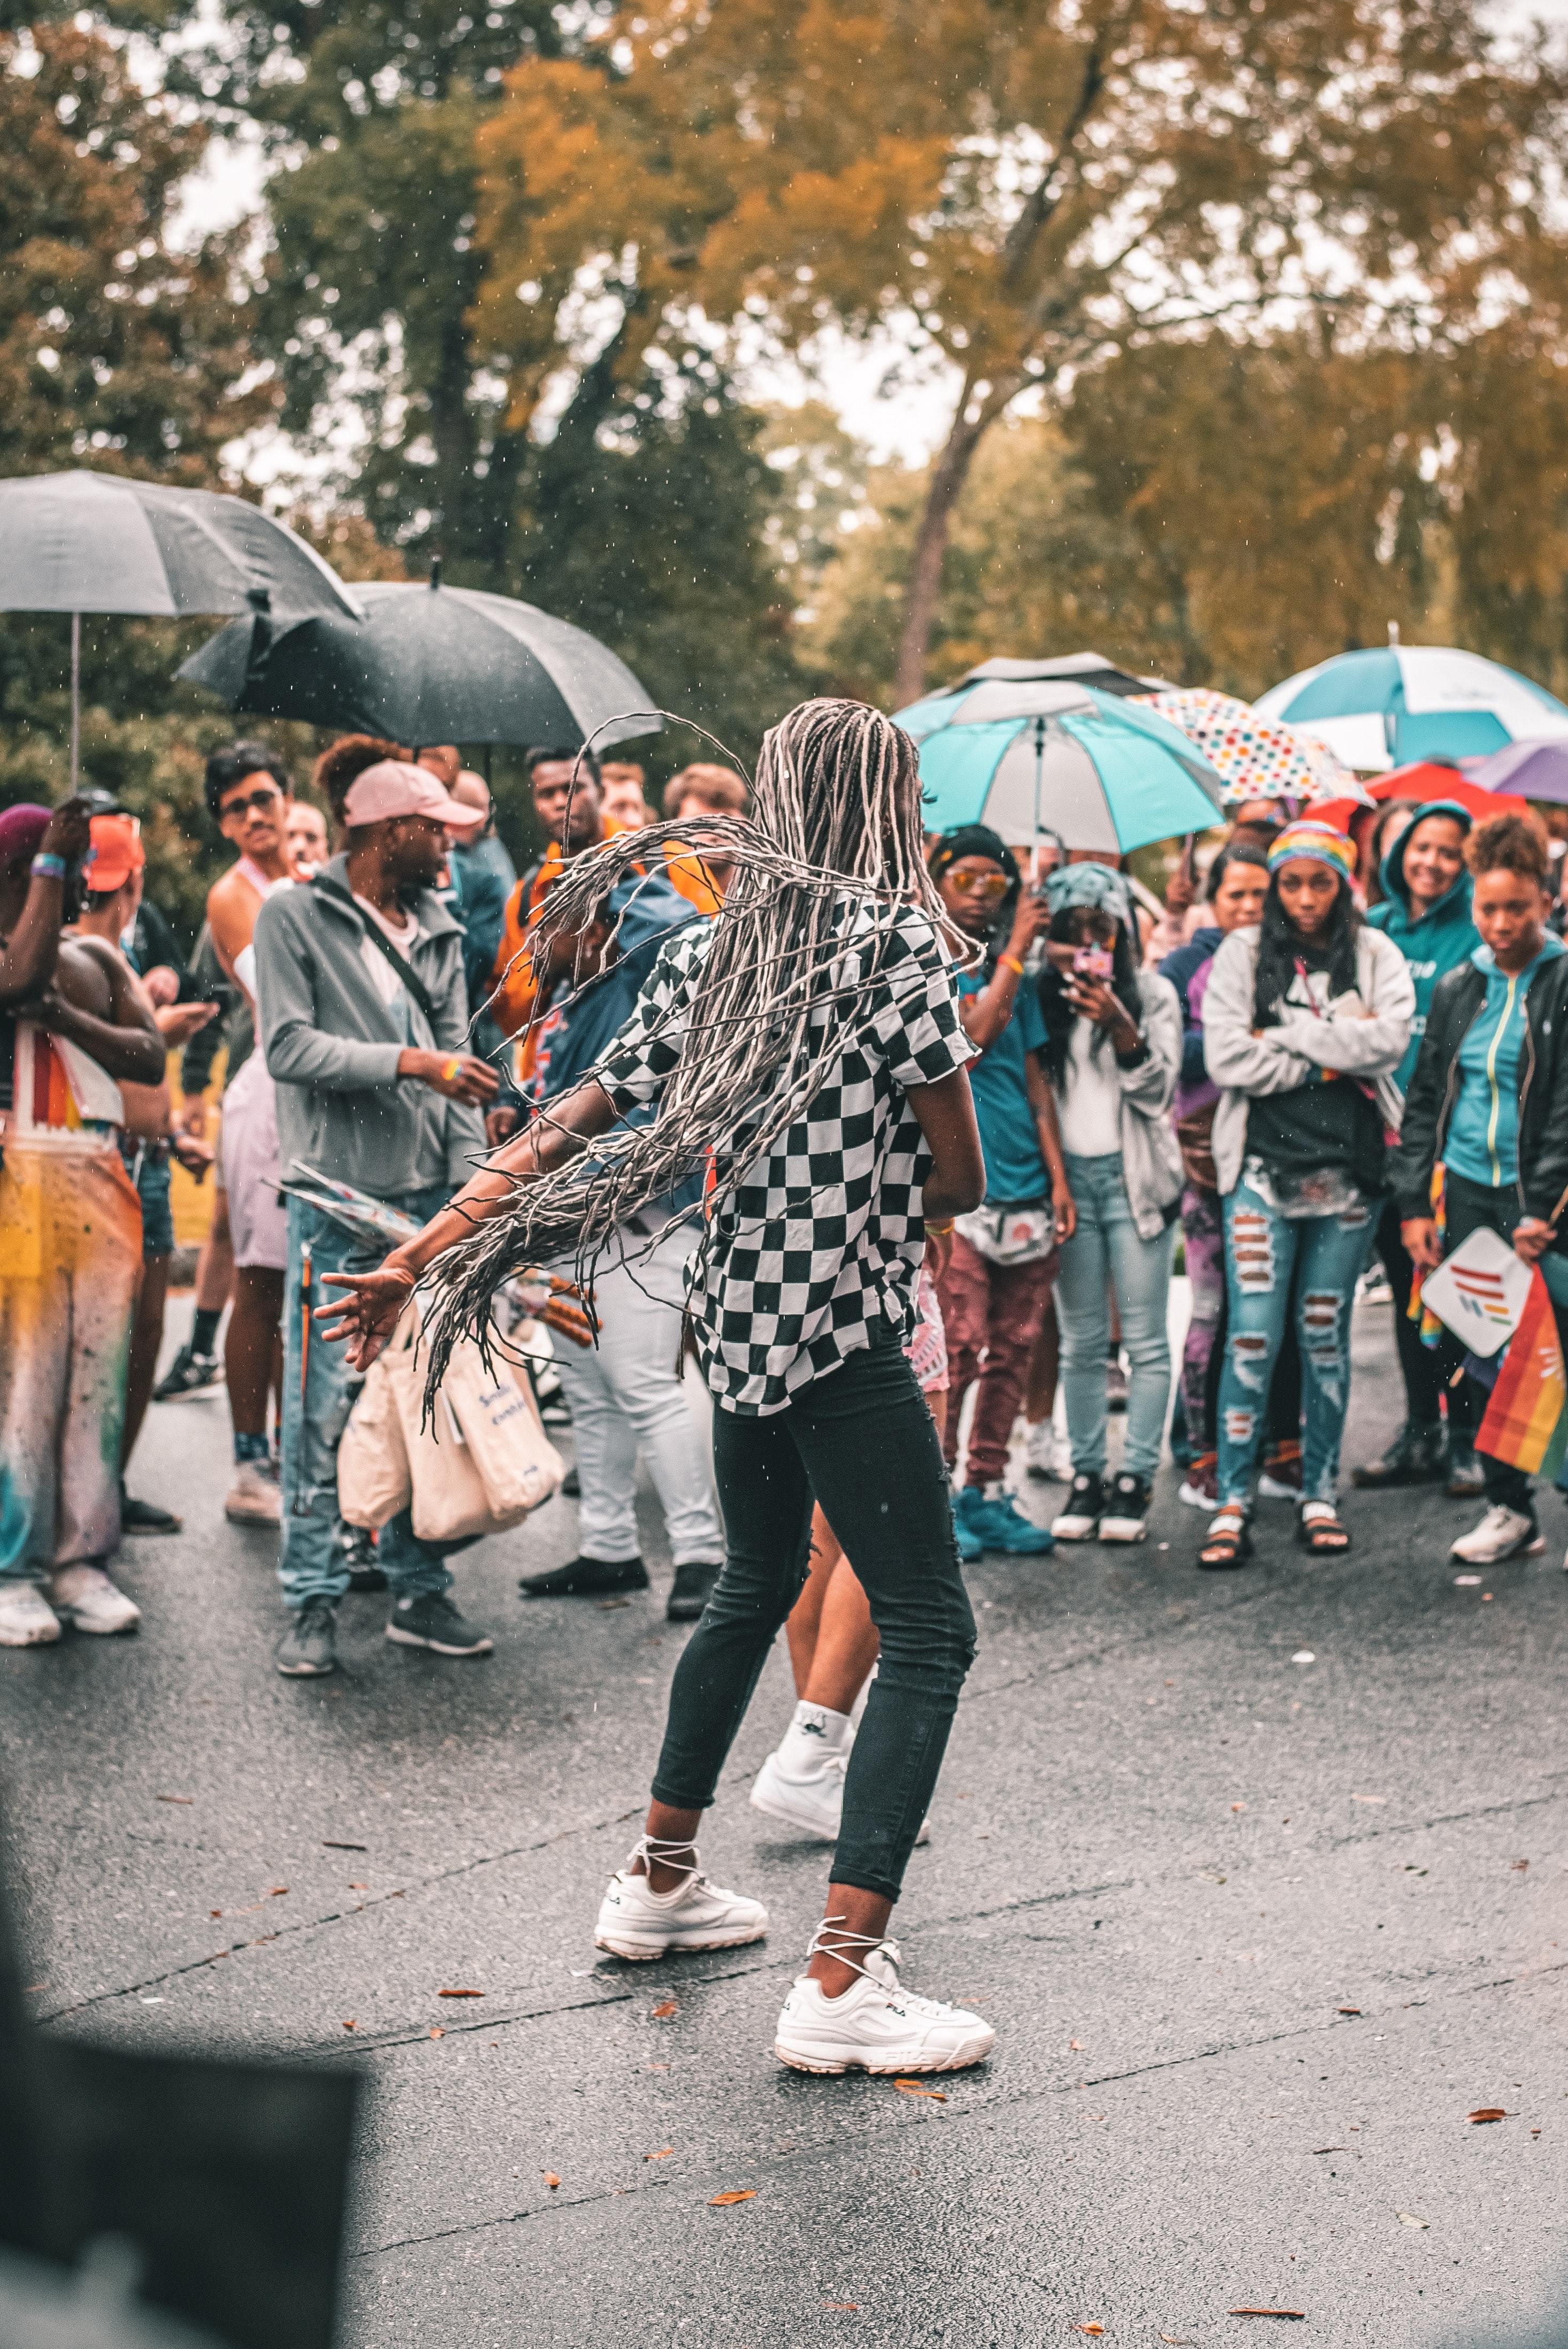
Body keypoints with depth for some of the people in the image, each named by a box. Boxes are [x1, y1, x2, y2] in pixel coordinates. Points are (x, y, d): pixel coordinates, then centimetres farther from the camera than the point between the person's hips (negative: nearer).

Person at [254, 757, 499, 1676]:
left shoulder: (439, 929, 15)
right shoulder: (295, 917, 0)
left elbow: (458, 1058, 10)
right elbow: (290, 1046, -10)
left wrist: (471, 1183, 0)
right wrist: (410, 1062, -16)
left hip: (428, 1196, 5)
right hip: (337, 1196, -5)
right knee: (327, 1403, -5)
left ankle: (421, 1589, 16)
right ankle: (313, 1603, 2)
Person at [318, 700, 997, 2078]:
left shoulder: (710, 949, 9)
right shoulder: (896, 937, -11)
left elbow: (572, 1131, 6)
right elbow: (960, 1178, -10)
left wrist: (422, 1256, 9)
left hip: (737, 1316, 8)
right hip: (845, 1335, -8)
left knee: (756, 1587, 26)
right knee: (928, 1630, -5)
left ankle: (660, 1881, 37)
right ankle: (844, 1982, -13)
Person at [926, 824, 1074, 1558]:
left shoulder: (1013, 976, 16)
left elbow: (1035, 1083, 16)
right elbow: (970, 1032, -18)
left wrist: (1058, 1178, 8)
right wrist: (1017, 950, -14)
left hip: (1024, 1190, 6)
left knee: (1012, 1348, 7)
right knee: (957, 1348, -8)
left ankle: (986, 1490, 14)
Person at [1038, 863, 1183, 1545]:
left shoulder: (1152, 993, 5)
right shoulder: (1043, 996, 8)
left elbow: (1158, 1086, -6)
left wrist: (1118, 1024, -16)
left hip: (1133, 1174, -2)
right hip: (1068, 1171, 2)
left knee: (1144, 1337, -1)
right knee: (1080, 1340, 5)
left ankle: (1135, 1477, 3)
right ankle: (1085, 1474, 10)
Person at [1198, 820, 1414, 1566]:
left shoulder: (1374, 954, 7)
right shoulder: (1243, 953, 4)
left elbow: (1390, 1040, -10)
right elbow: (1226, 1058, -8)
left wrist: (1284, 1032, -11)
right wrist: (1335, 1053, -8)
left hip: (1348, 1169, 2)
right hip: (1264, 1166, -2)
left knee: (1325, 1333, 9)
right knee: (1252, 1335, -7)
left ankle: (1319, 1493, 16)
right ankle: (1233, 1501, -2)